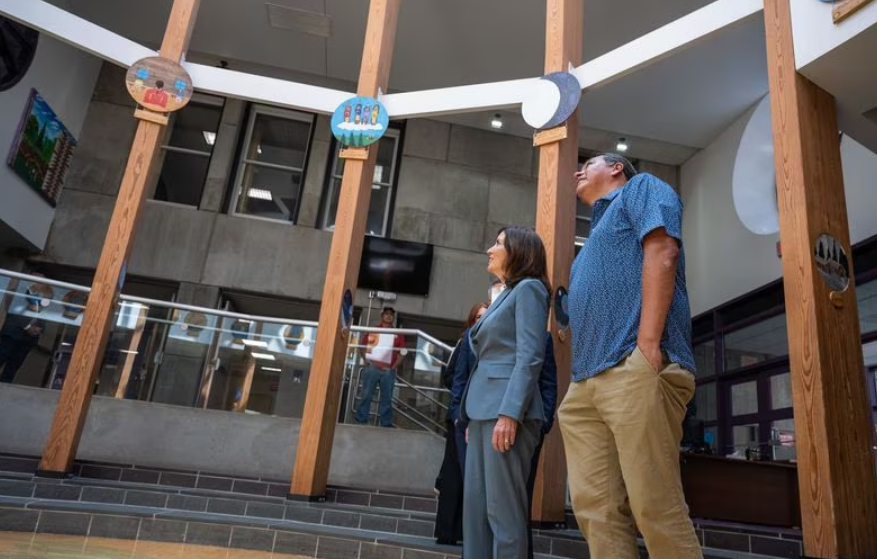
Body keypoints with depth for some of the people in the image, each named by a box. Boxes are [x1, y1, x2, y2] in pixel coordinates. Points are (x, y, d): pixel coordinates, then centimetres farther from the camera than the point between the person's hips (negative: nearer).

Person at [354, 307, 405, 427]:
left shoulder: (398, 335, 12)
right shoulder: (372, 331, 11)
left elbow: (401, 353, 8)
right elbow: (362, 347, 10)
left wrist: (394, 367, -3)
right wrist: (367, 360, -3)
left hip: (388, 371, 1)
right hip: (372, 368, -1)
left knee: (387, 398, 3)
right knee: (366, 395, -2)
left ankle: (386, 425, 8)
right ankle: (361, 421, 3)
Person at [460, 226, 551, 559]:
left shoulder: (528, 288, -2)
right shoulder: (506, 295, 24)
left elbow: (530, 357, -13)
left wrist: (509, 413, -22)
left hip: (506, 408, -9)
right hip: (484, 409, 9)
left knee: (503, 508, -6)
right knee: (476, 504, 8)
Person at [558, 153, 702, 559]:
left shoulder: (641, 188, 13)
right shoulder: (597, 235, 35)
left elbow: (662, 252, -7)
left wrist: (647, 346, -18)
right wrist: (580, 373, 15)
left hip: (633, 370, -8)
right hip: (585, 383, 9)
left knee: (656, 508, -10)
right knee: (595, 507, 2)